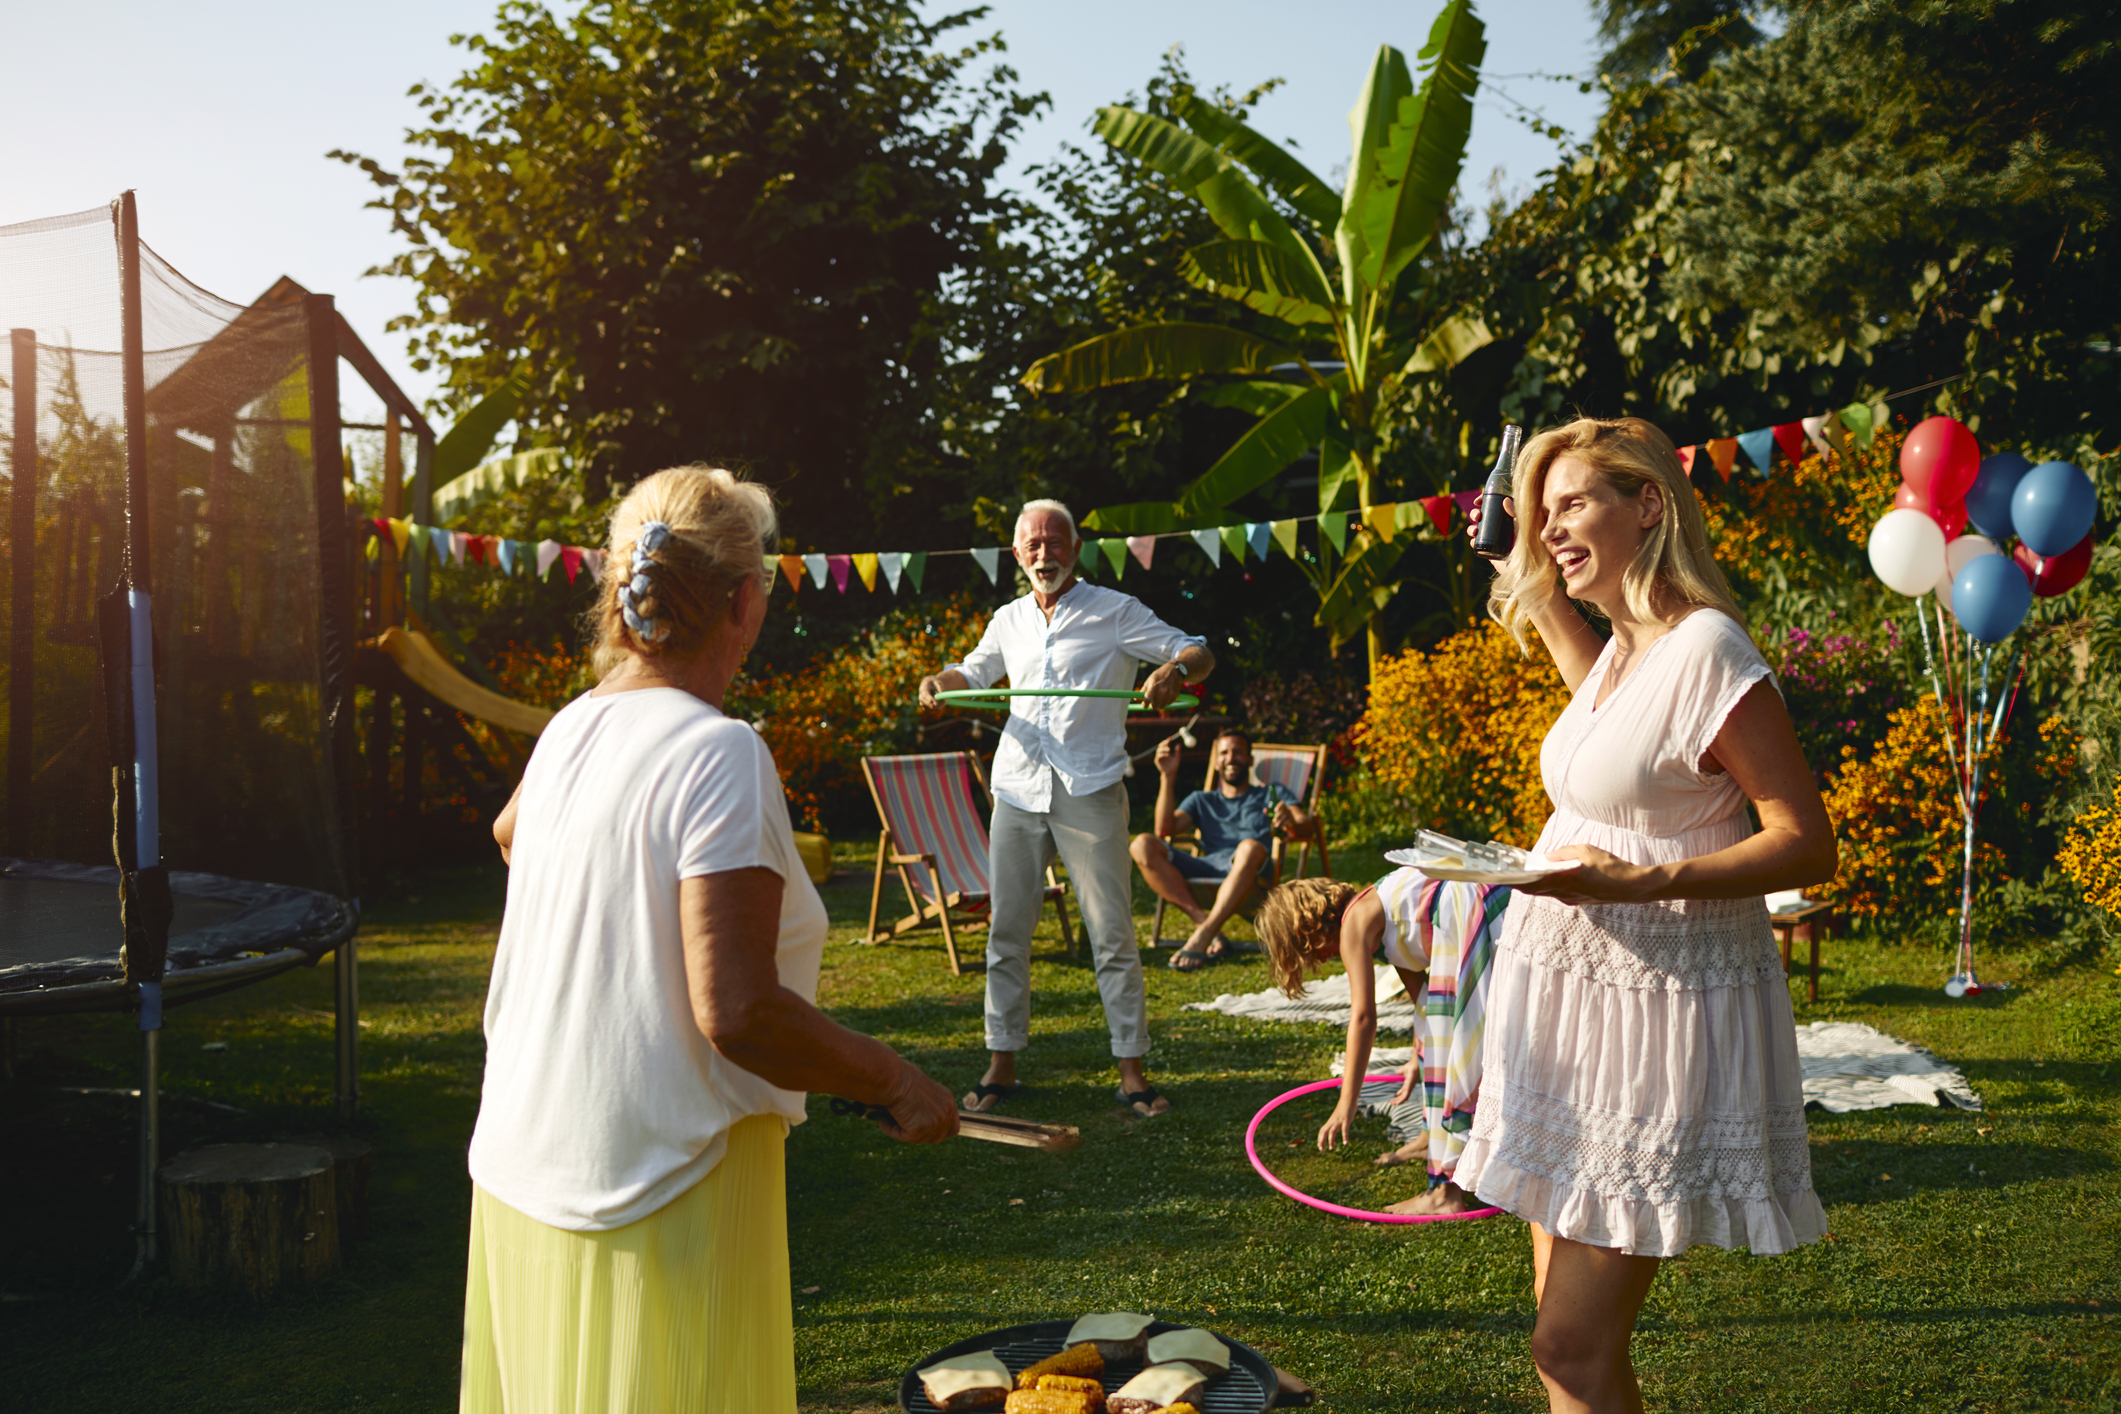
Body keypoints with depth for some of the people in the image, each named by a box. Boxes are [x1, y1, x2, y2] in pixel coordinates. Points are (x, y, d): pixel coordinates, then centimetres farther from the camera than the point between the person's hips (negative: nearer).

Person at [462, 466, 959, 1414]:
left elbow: (510, 831, 29)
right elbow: (736, 1010, -25)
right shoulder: (720, 755, -20)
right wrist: (895, 1084, -12)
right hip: (661, 1189, -7)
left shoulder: (571, 728, 3)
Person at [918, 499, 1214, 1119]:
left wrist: (1175, 670, -24)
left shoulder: (1115, 612, 2)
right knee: (1006, 932, 7)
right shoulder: (1008, 621, 15)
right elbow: (975, 672, 31)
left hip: (1089, 793, -4)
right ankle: (1001, 1062, 18)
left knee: (1112, 934, -2)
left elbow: (1200, 654, -1)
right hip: (1017, 789, 4)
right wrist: (939, 681, 8)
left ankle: (1132, 1071, 6)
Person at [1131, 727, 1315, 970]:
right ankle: (1201, 919, -31)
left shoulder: (1270, 795, 27)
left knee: (1250, 847, -40)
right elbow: (1164, 829, 14)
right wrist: (1168, 776, 7)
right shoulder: (1201, 800, 33)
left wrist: (1291, 822, -19)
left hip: (1246, 873, -2)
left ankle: (1203, 935, -42)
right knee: (1142, 846, -23)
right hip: (1205, 867, 3)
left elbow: (1305, 826, 7)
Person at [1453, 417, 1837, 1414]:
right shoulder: (1623, 649, 10)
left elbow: (1808, 844, -17)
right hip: (1567, 991, 9)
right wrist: (1535, 586, 29)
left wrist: (1639, 881, -27)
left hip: (1654, 1003, -9)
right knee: (1575, 1332, 15)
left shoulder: (1706, 650, -16)